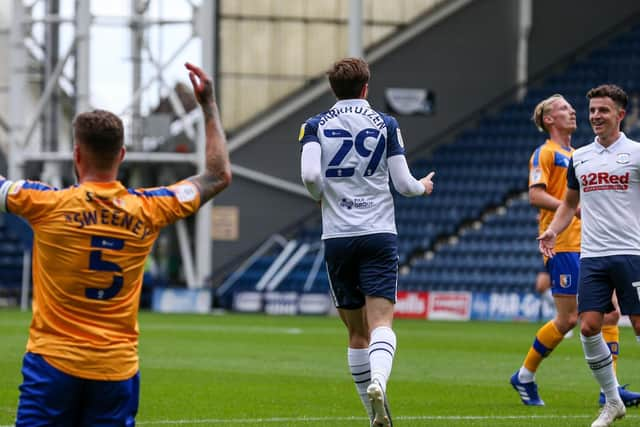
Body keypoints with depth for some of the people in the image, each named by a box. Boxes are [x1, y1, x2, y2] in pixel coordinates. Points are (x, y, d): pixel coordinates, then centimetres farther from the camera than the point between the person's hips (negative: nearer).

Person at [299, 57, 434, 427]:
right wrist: (423, 187, 23)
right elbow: (403, 183, 0)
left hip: (337, 237, 2)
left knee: (357, 331, 12)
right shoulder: (386, 124, 3)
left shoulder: (315, 126, 4)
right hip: (379, 235, -2)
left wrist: (323, 197, 10)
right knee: (381, 323, -11)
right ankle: (378, 382, -40)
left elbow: (310, 175, -12)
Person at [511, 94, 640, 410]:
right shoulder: (545, 154, -3)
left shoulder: (577, 156, 22)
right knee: (568, 319, -8)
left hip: (588, 246, 8)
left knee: (609, 313, -2)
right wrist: (576, 209, -24)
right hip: (563, 246, -8)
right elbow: (535, 195, -16)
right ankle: (525, 376, 9)